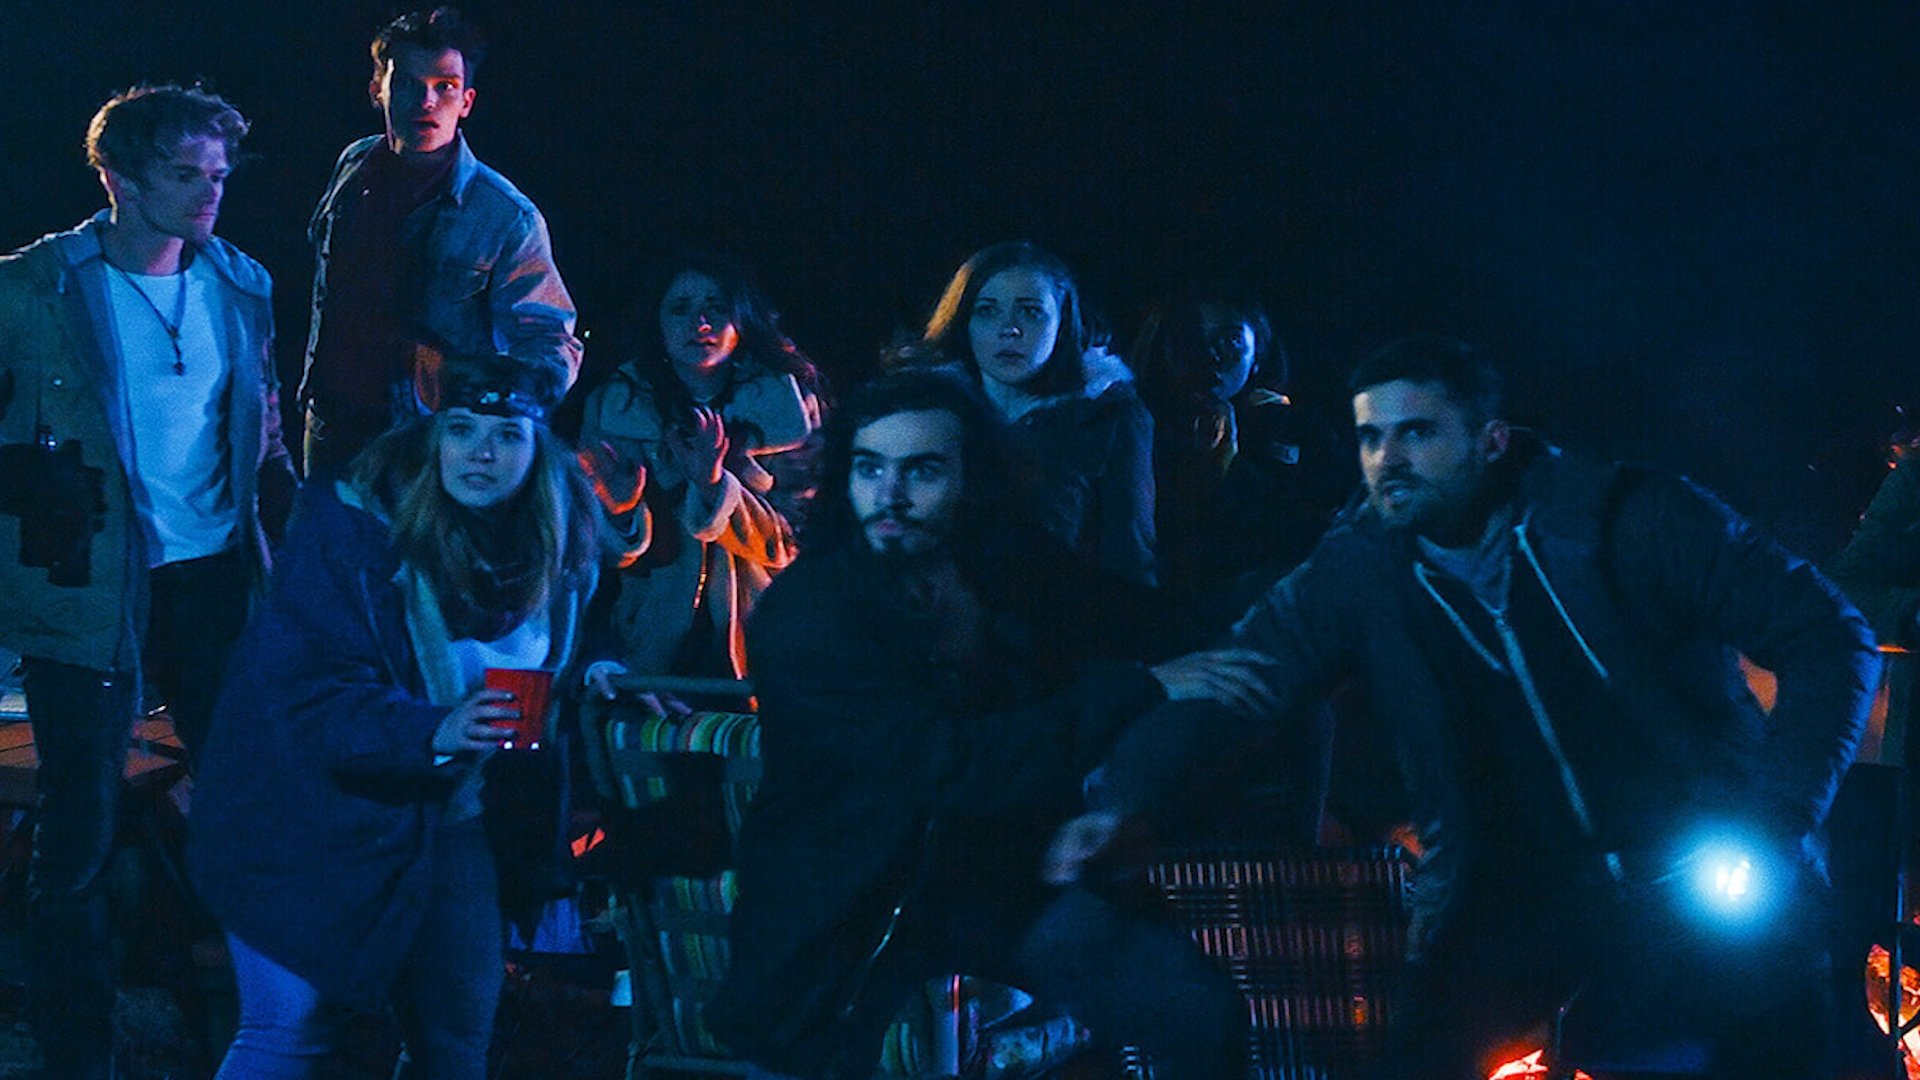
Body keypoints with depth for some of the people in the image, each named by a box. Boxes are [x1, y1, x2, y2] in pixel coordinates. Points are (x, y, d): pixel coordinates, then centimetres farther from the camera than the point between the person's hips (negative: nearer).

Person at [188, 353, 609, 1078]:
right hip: (321, 820, -5)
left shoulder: (562, 545, -1)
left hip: (454, 821, 5)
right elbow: (306, 688, -23)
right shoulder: (351, 527, -17)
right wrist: (433, 732, -33)